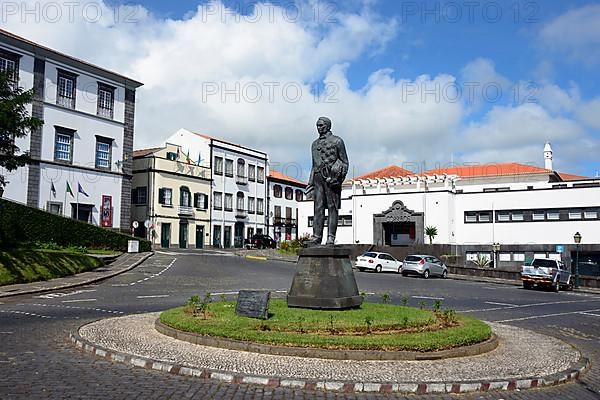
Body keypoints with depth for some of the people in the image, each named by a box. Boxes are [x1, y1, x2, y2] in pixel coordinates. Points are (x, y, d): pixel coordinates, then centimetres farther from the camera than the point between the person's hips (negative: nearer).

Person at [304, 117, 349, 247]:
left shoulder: (337, 141, 5)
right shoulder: (315, 144, 22)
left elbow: (345, 162, 2)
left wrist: (340, 177, -12)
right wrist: (310, 182, 17)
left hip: (331, 177, -5)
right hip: (318, 177, 5)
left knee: (332, 207, -5)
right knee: (318, 208, 0)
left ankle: (331, 239, -6)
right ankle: (316, 238, -3)